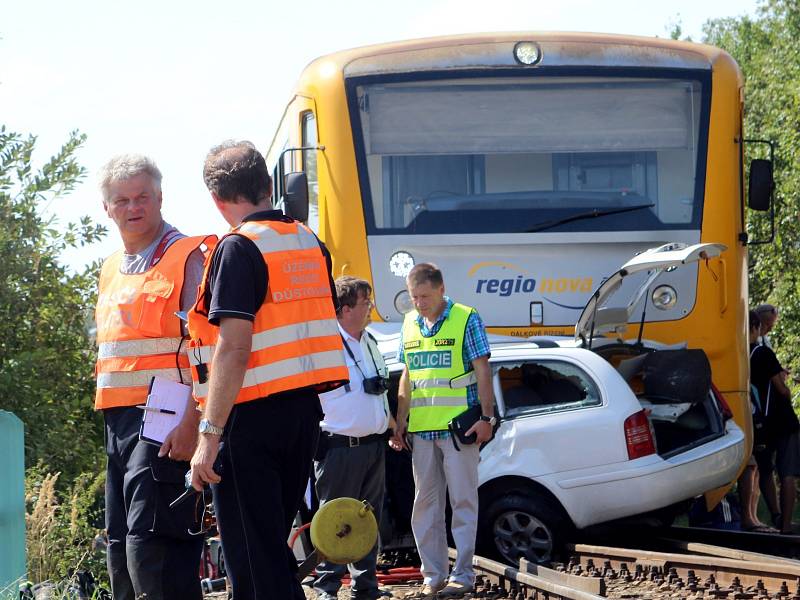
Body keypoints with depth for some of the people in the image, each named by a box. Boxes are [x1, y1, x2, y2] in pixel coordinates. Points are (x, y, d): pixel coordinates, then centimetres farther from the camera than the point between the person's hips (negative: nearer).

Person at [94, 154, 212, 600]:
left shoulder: (189, 258, -6)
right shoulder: (113, 270, 20)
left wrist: (193, 421, -23)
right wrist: (111, 420, 19)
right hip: (120, 421, 9)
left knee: (151, 547, -16)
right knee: (122, 549, 11)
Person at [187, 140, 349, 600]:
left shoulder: (239, 248, -13)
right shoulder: (311, 243, 11)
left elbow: (234, 349, -20)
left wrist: (209, 435, -20)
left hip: (254, 416, -8)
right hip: (305, 409, 8)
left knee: (253, 563, -3)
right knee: (275, 548, 18)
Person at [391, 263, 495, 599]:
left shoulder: (466, 319, -3)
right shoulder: (410, 324, 13)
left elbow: (482, 371, -4)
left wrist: (486, 417, -9)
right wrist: (400, 422, 15)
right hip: (421, 429, 6)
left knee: (463, 501, -2)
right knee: (425, 504, 7)